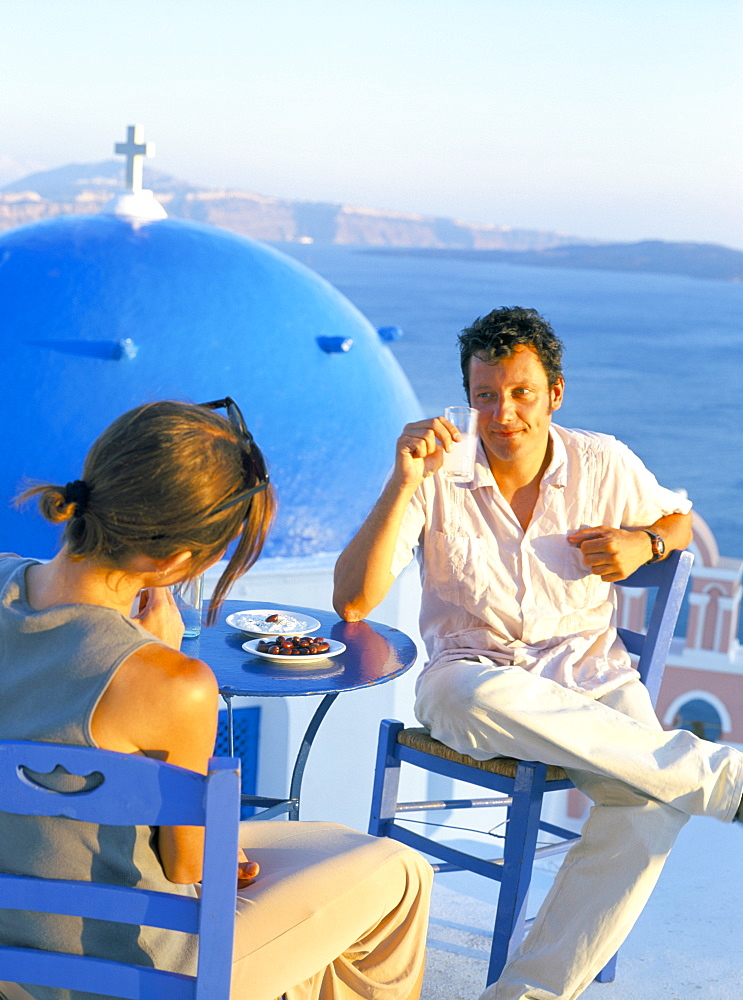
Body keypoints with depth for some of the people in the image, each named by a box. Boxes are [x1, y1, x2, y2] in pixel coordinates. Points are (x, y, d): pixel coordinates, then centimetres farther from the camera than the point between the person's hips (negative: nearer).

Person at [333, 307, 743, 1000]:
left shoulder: (604, 465, 3)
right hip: (473, 677, -1)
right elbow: (352, 603, -12)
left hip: (587, 676, 2)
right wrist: (403, 484, -22)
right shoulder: (436, 480, -4)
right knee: (482, 696, -40)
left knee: (649, 809, -29)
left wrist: (644, 542, -1)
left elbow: (679, 519, 23)